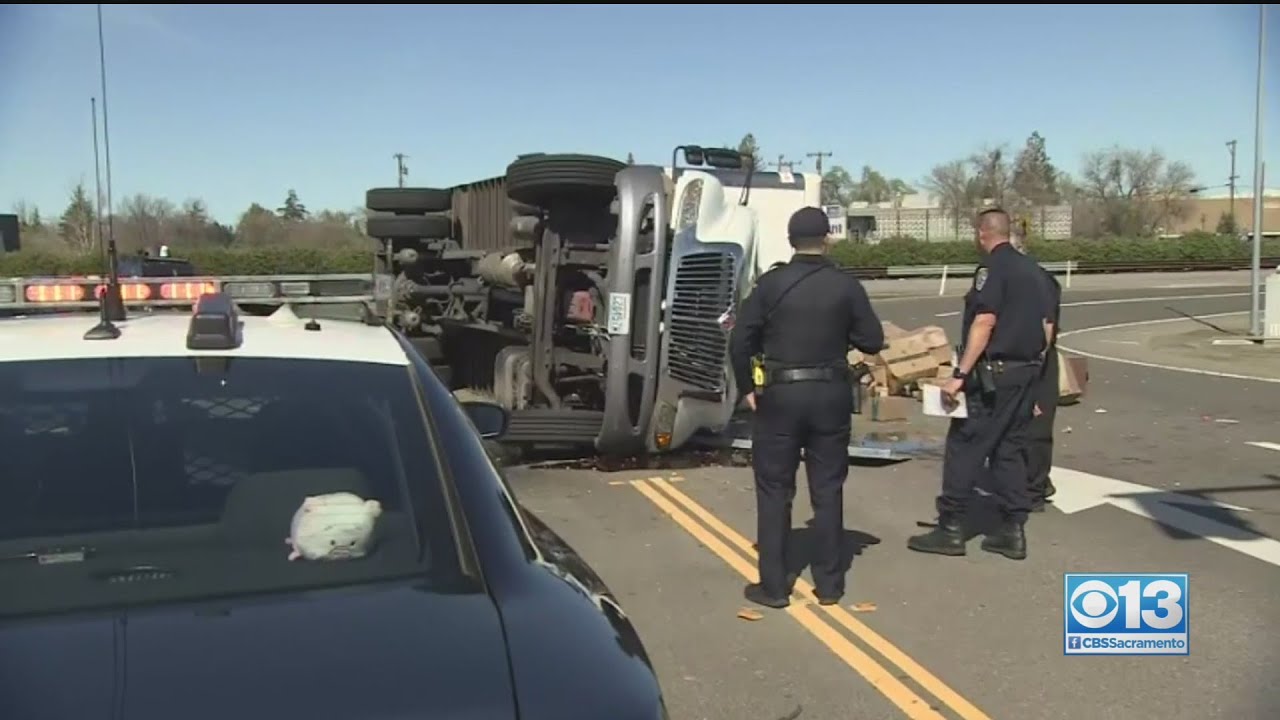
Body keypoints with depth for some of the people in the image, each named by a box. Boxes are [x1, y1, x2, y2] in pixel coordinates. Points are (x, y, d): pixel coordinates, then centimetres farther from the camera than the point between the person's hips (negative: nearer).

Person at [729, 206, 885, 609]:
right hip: (831, 395, 2)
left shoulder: (771, 284, -6)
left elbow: (740, 341, -8)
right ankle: (829, 583, 18)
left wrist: (747, 388, 4)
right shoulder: (846, 286, -4)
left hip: (780, 395, -1)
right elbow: (873, 341, -1)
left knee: (774, 491, 7)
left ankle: (773, 586, 10)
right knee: (828, 490, 12)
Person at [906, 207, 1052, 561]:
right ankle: (1013, 531, 13)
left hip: (993, 372, -8)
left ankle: (951, 528, 2)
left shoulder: (992, 267, -12)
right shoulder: (1031, 269, 13)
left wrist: (959, 374, -22)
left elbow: (984, 323, -21)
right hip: (1027, 371, 8)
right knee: (1010, 449, 12)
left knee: (964, 447, -1)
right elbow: (1044, 326, 16)